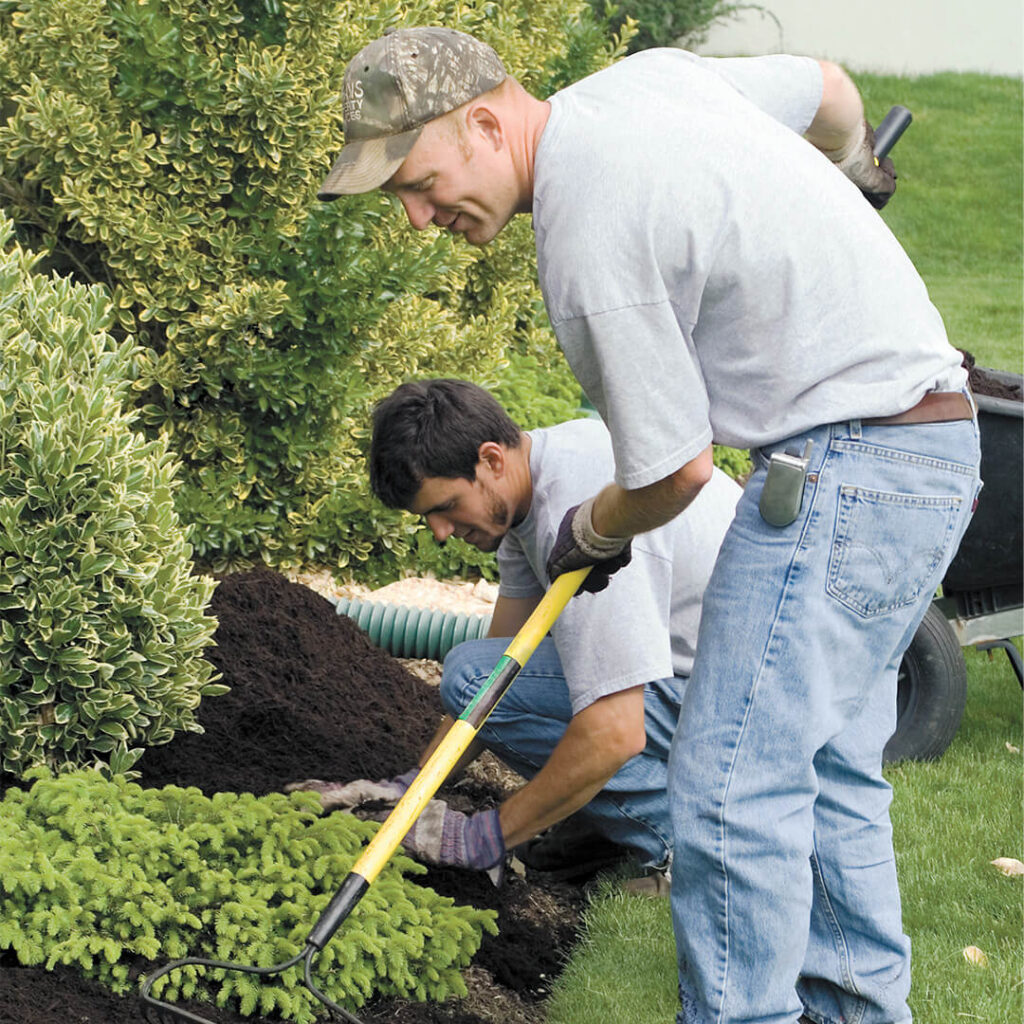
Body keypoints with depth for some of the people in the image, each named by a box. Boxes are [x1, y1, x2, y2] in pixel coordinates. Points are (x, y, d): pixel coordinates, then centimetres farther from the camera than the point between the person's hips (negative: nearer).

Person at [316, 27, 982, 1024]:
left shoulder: (587, 239, -22)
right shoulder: (642, 74, 6)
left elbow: (674, 468, -14)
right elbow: (827, 87, 23)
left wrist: (591, 535, 9)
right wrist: (853, 168, 47)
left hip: (845, 468, -10)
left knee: (731, 781, -11)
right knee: (823, 764, 17)